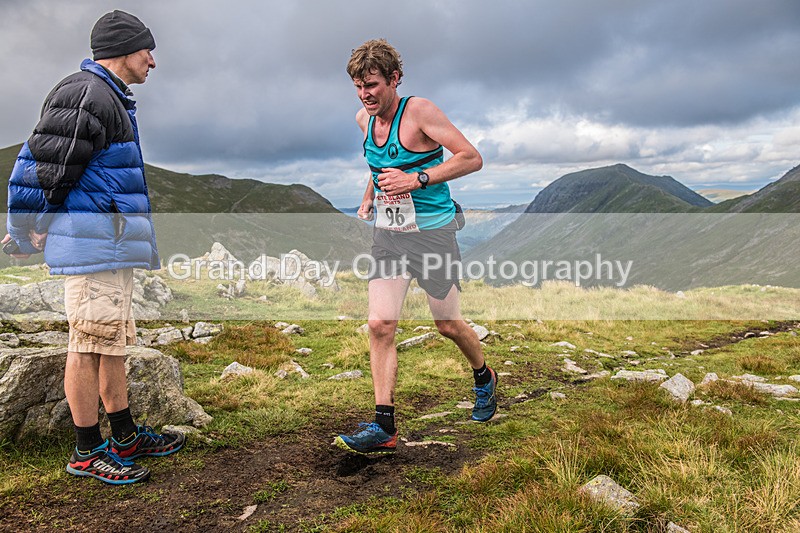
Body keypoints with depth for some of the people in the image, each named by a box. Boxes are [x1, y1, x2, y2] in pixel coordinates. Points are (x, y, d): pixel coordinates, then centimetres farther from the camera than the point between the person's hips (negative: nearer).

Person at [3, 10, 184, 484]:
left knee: (113, 341, 15)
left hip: (114, 247, 11)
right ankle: (88, 451, 8)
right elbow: (42, 167, -15)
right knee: (90, 344, -3)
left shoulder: (110, 99, 22)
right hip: (92, 245, -11)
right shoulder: (86, 95, -13)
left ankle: (126, 437, 26)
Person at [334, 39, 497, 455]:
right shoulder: (364, 119, 7)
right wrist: (367, 201, 13)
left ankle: (484, 379, 39)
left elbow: (472, 158, -16)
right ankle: (384, 427, -1)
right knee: (379, 325, -7)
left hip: (431, 232, -5)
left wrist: (417, 179, -23)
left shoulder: (420, 111, -13)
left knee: (448, 325, 8)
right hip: (386, 234, 5)